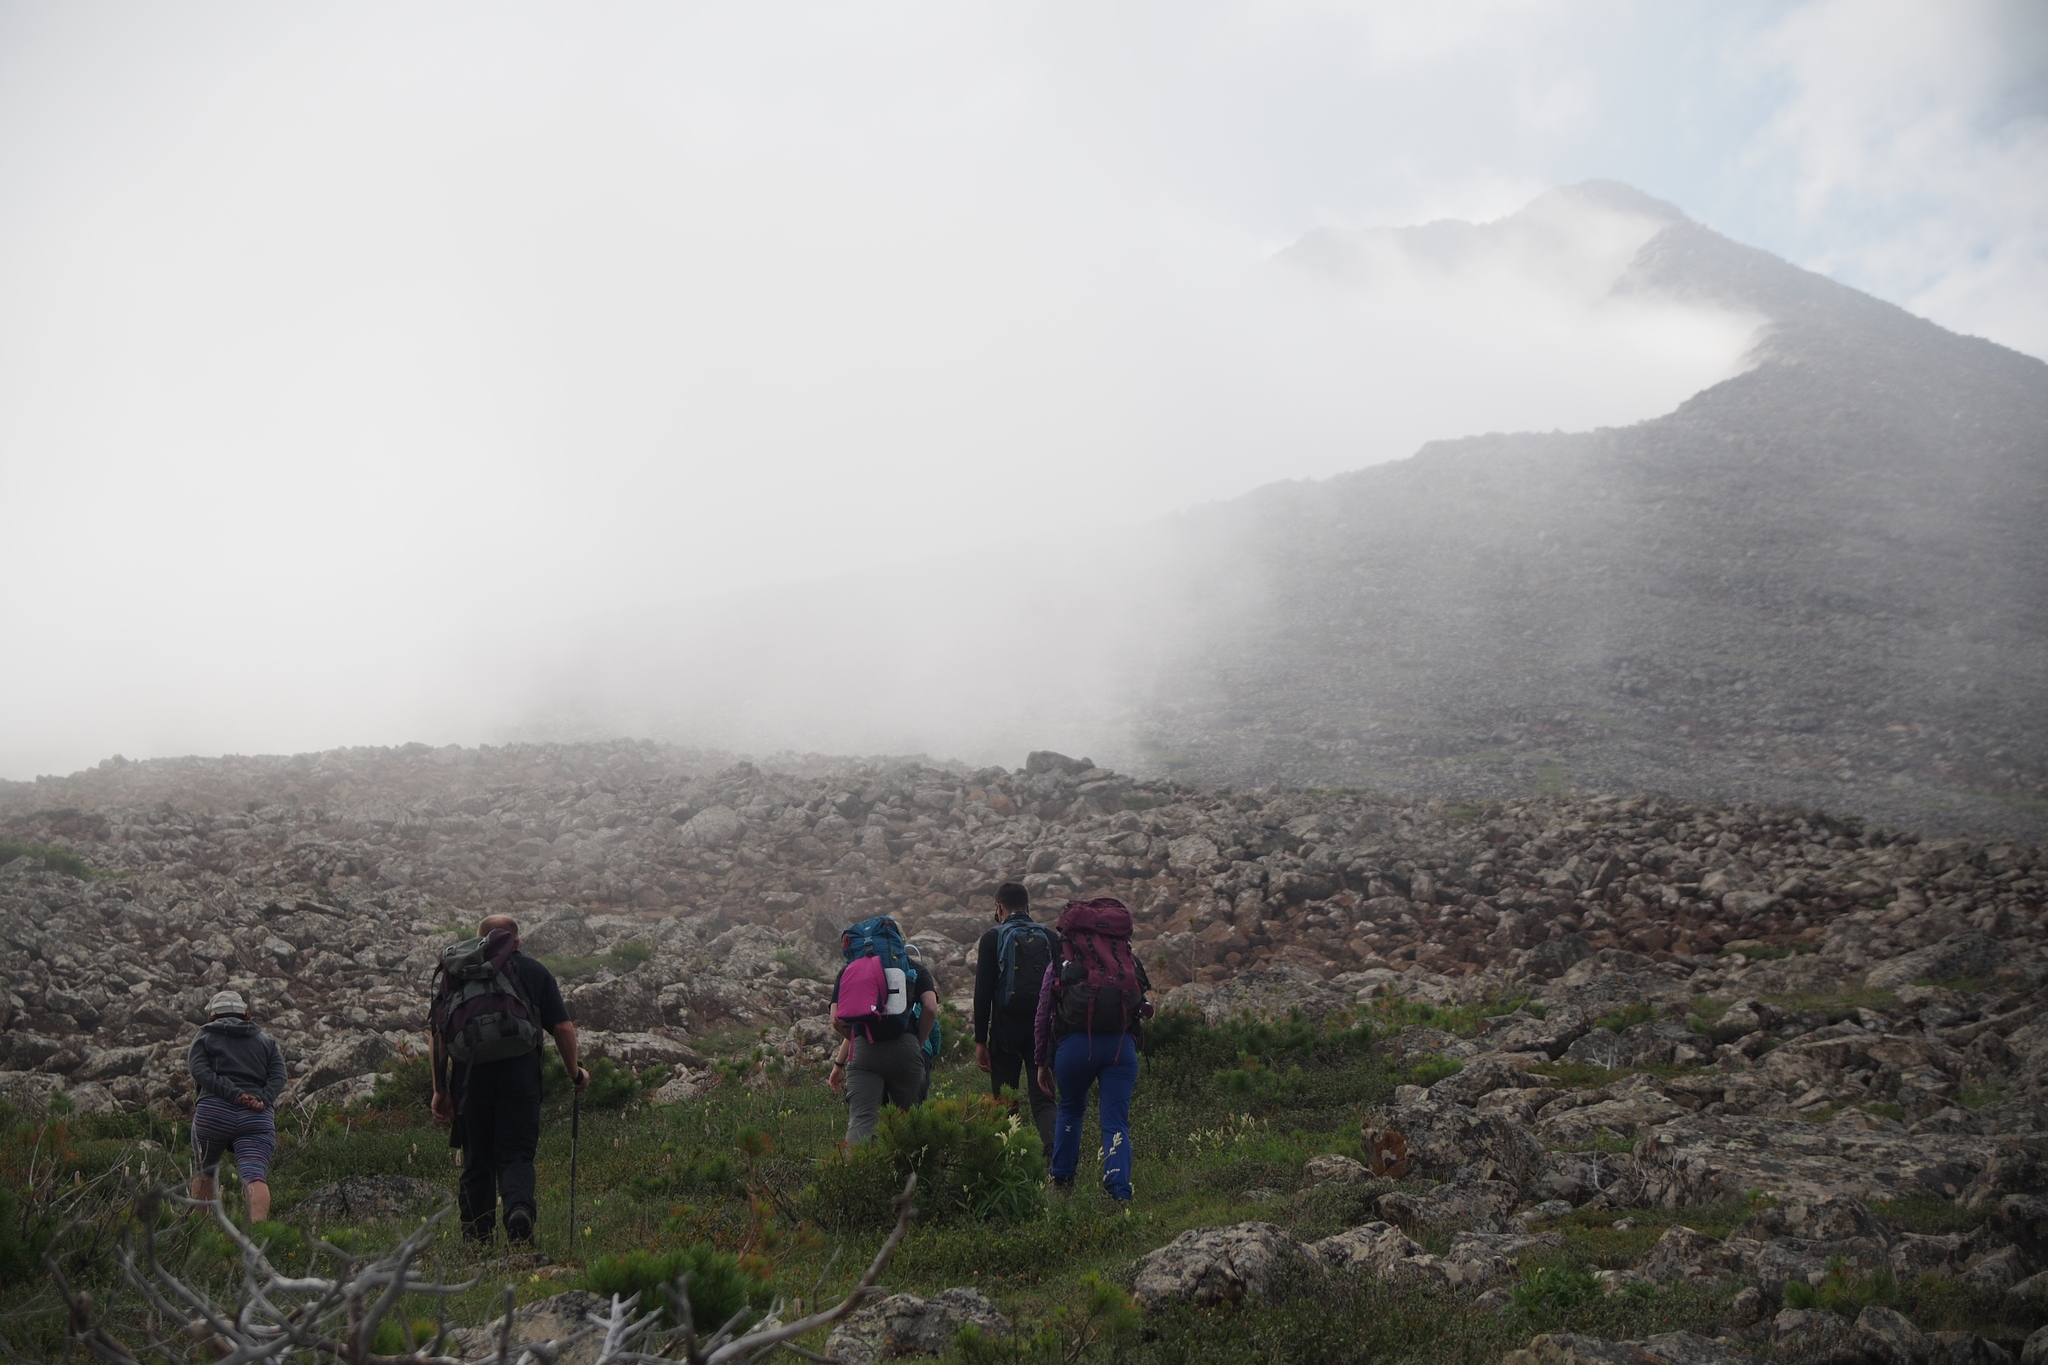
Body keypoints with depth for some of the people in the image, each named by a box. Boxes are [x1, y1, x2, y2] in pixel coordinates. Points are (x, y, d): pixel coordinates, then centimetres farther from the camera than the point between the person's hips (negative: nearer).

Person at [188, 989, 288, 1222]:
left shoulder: (204, 1038, 16)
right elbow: (278, 1077, 6)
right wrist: (263, 1100, -7)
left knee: (205, 1171, 21)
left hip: (214, 1112, -1)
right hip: (258, 1117, 1)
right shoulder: (266, 1041, 22)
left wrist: (234, 1095, -10)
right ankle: (258, 1225, -35)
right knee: (255, 1175, -14)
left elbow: (199, 1071, -3)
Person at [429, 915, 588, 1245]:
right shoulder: (534, 972, 14)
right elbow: (563, 1028, 7)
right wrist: (575, 1073, 21)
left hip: (470, 1072, 2)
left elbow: (435, 1032, 10)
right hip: (519, 1071, -2)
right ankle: (519, 1207, -29)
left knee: (477, 1160, 11)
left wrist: (440, 1090, 11)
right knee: (516, 1155, 0)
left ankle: (477, 1241, 10)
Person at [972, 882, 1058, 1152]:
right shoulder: (1049, 938, 9)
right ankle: (1057, 1148, -24)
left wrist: (980, 1041, -4)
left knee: (1003, 1101, 8)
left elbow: (983, 992, -5)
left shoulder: (993, 938, 0)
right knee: (1043, 1099, 1)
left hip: (1006, 1030, -2)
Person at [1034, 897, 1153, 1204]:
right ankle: (1120, 1193, -12)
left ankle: (1062, 1180, 31)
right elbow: (1142, 1010, 12)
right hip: (1122, 1044, 1)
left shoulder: (1060, 963, 13)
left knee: (1070, 1109, 24)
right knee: (1116, 1120, 3)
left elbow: (1042, 1016, 13)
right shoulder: (1129, 961, 18)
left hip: (1076, 1043, 0)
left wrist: (1042, 1062, 21)